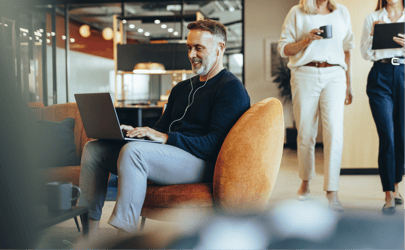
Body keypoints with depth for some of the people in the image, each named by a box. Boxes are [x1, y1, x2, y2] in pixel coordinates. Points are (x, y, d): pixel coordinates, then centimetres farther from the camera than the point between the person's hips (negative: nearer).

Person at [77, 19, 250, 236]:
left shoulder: (232, 89, -3)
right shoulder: (182, 88, 25)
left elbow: (214, 143, -15)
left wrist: (165, 138, -23)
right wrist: (136, 132, 2)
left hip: (201, 162, -9)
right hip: (168, 154, 9)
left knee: (132, 151, -33)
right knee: (94, 148, -2)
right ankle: (89, 235, -6)